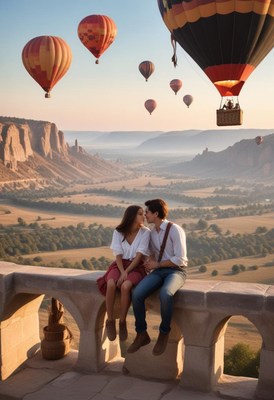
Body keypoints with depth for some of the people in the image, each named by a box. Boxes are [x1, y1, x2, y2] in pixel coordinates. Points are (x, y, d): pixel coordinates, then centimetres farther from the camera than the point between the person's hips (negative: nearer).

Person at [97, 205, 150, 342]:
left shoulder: (145, 232, -7)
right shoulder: (118, 232, -1)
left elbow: (139, 256, -13)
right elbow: (118, 255, -5)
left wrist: (126, 273, -22)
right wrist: (122, 272, -21)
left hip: (136, 267, -2)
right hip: (120, 265, 2)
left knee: (125, 286, -35)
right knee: (111, 284, -32)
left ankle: (122, 322, -16)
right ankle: (110, 321, -16)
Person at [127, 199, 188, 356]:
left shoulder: (175, 229, -12)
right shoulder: (153, 232, 12)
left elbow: (180, 259, -17)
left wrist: (157, 264, -11)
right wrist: (150, 263, 6)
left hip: (176, 271, -6)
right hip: (159, 271, 6)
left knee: (165, 294, -40)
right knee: (137, 294, -23)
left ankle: (164, 334, -16)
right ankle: (142, 334, -6)